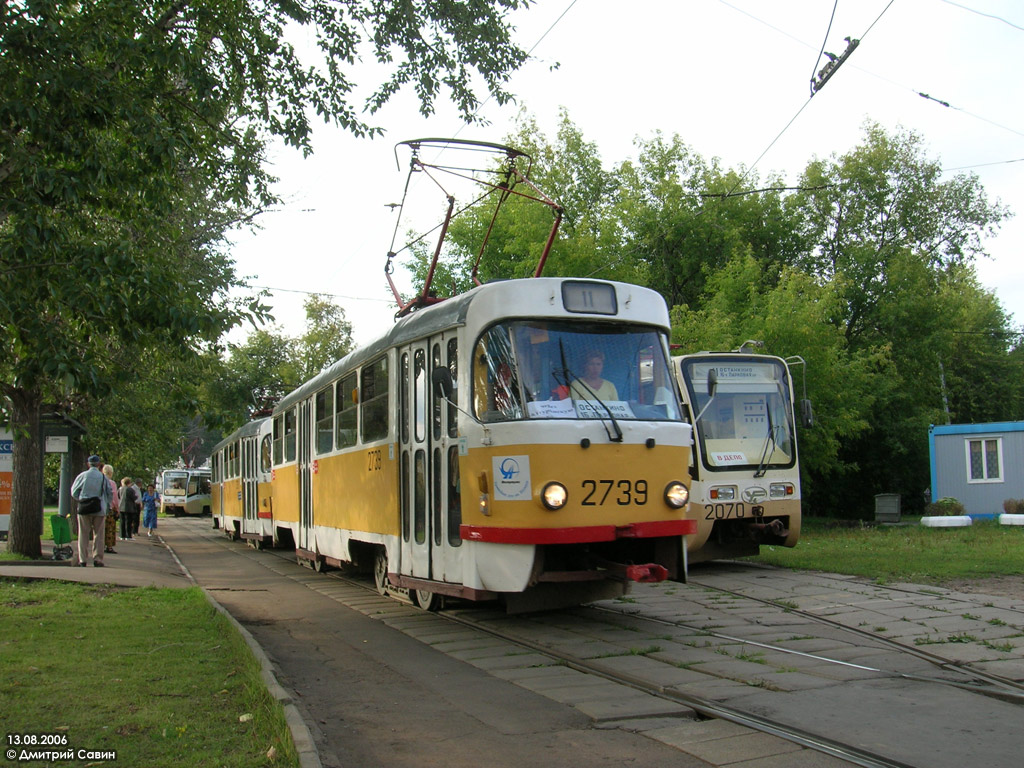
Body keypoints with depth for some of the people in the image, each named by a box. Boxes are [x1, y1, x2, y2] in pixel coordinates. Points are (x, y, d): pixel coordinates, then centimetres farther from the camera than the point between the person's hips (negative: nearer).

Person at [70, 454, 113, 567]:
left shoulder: (82, 476, -1)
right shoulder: (103, 477, -1)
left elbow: (74, 492, 4)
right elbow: (109, 493, 2)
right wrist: (106, 507, 12)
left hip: (84, 508, 0)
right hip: (99, 509, 0)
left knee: (83, 535, 6)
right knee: (98, 535, 5)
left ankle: (83, 560, 5)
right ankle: (97, 559, 2)